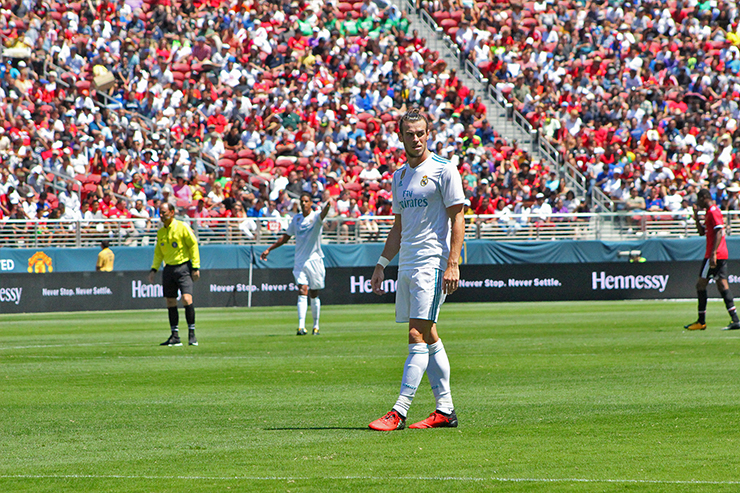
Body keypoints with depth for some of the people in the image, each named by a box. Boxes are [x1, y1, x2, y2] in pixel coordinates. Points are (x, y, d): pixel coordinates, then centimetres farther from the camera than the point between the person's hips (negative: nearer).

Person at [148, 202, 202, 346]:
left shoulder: (182, 227, -6)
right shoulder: (161, 232, 12)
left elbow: (193, 245, -6)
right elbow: (158, 252, 21)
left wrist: (195, 267, -11)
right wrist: (153, 269, 10)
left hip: (183, 266, -6)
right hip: (168, 268, 6)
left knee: (187, 299, -17)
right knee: (170, 302, 5)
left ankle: (192, 334, -10)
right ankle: (175, 336, 10)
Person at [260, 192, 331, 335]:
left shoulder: (315, 217, -5)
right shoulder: (296, 218, 8)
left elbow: (322, 215, -31)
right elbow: (286, 237, 20)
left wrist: (326, 207, -55)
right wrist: (269, 249, 18)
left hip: (314, 260, -2)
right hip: (299, 262, 2)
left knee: (314, 295, 6)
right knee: (302, 292, -12)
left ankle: (316, 326, 22)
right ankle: (301, 326, -22)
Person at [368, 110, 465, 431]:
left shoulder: (443, 170, -5)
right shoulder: (400, 176, 17)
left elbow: (457, 218, -9)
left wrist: (452, 264, -18)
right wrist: (381, 264, 19)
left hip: (432, 262, -8)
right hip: (406, 265, 8)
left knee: (417, 338, -13)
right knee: (428, 338, 9)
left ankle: (399, 412, -19)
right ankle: (445, 409, 14)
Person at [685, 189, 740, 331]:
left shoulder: (713, 211, -11)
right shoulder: (709, 212, 20)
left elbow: (719, 232, -20)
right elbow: (702, 232, 27)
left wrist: (713, 253, -25)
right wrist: (696, 217, 14)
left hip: (715, 255, -10)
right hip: (722, 255, 10)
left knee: (701, 284, -4)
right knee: (722, 285, 6)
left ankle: (701, 321, -1)